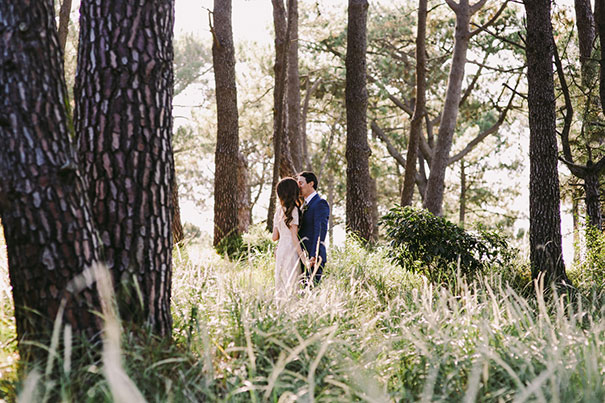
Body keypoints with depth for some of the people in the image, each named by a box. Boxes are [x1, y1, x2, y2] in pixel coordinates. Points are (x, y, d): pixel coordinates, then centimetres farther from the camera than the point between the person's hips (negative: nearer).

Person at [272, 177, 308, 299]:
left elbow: (275, 237, 13)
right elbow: (294, 237, -14)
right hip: (291, 250, -8)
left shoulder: (279, 210, 12)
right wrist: (303, 258, -13)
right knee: (292, 286, -7)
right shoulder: (293, 210, -10)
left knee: (281, 287, 9)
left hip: (280, 248, 8)